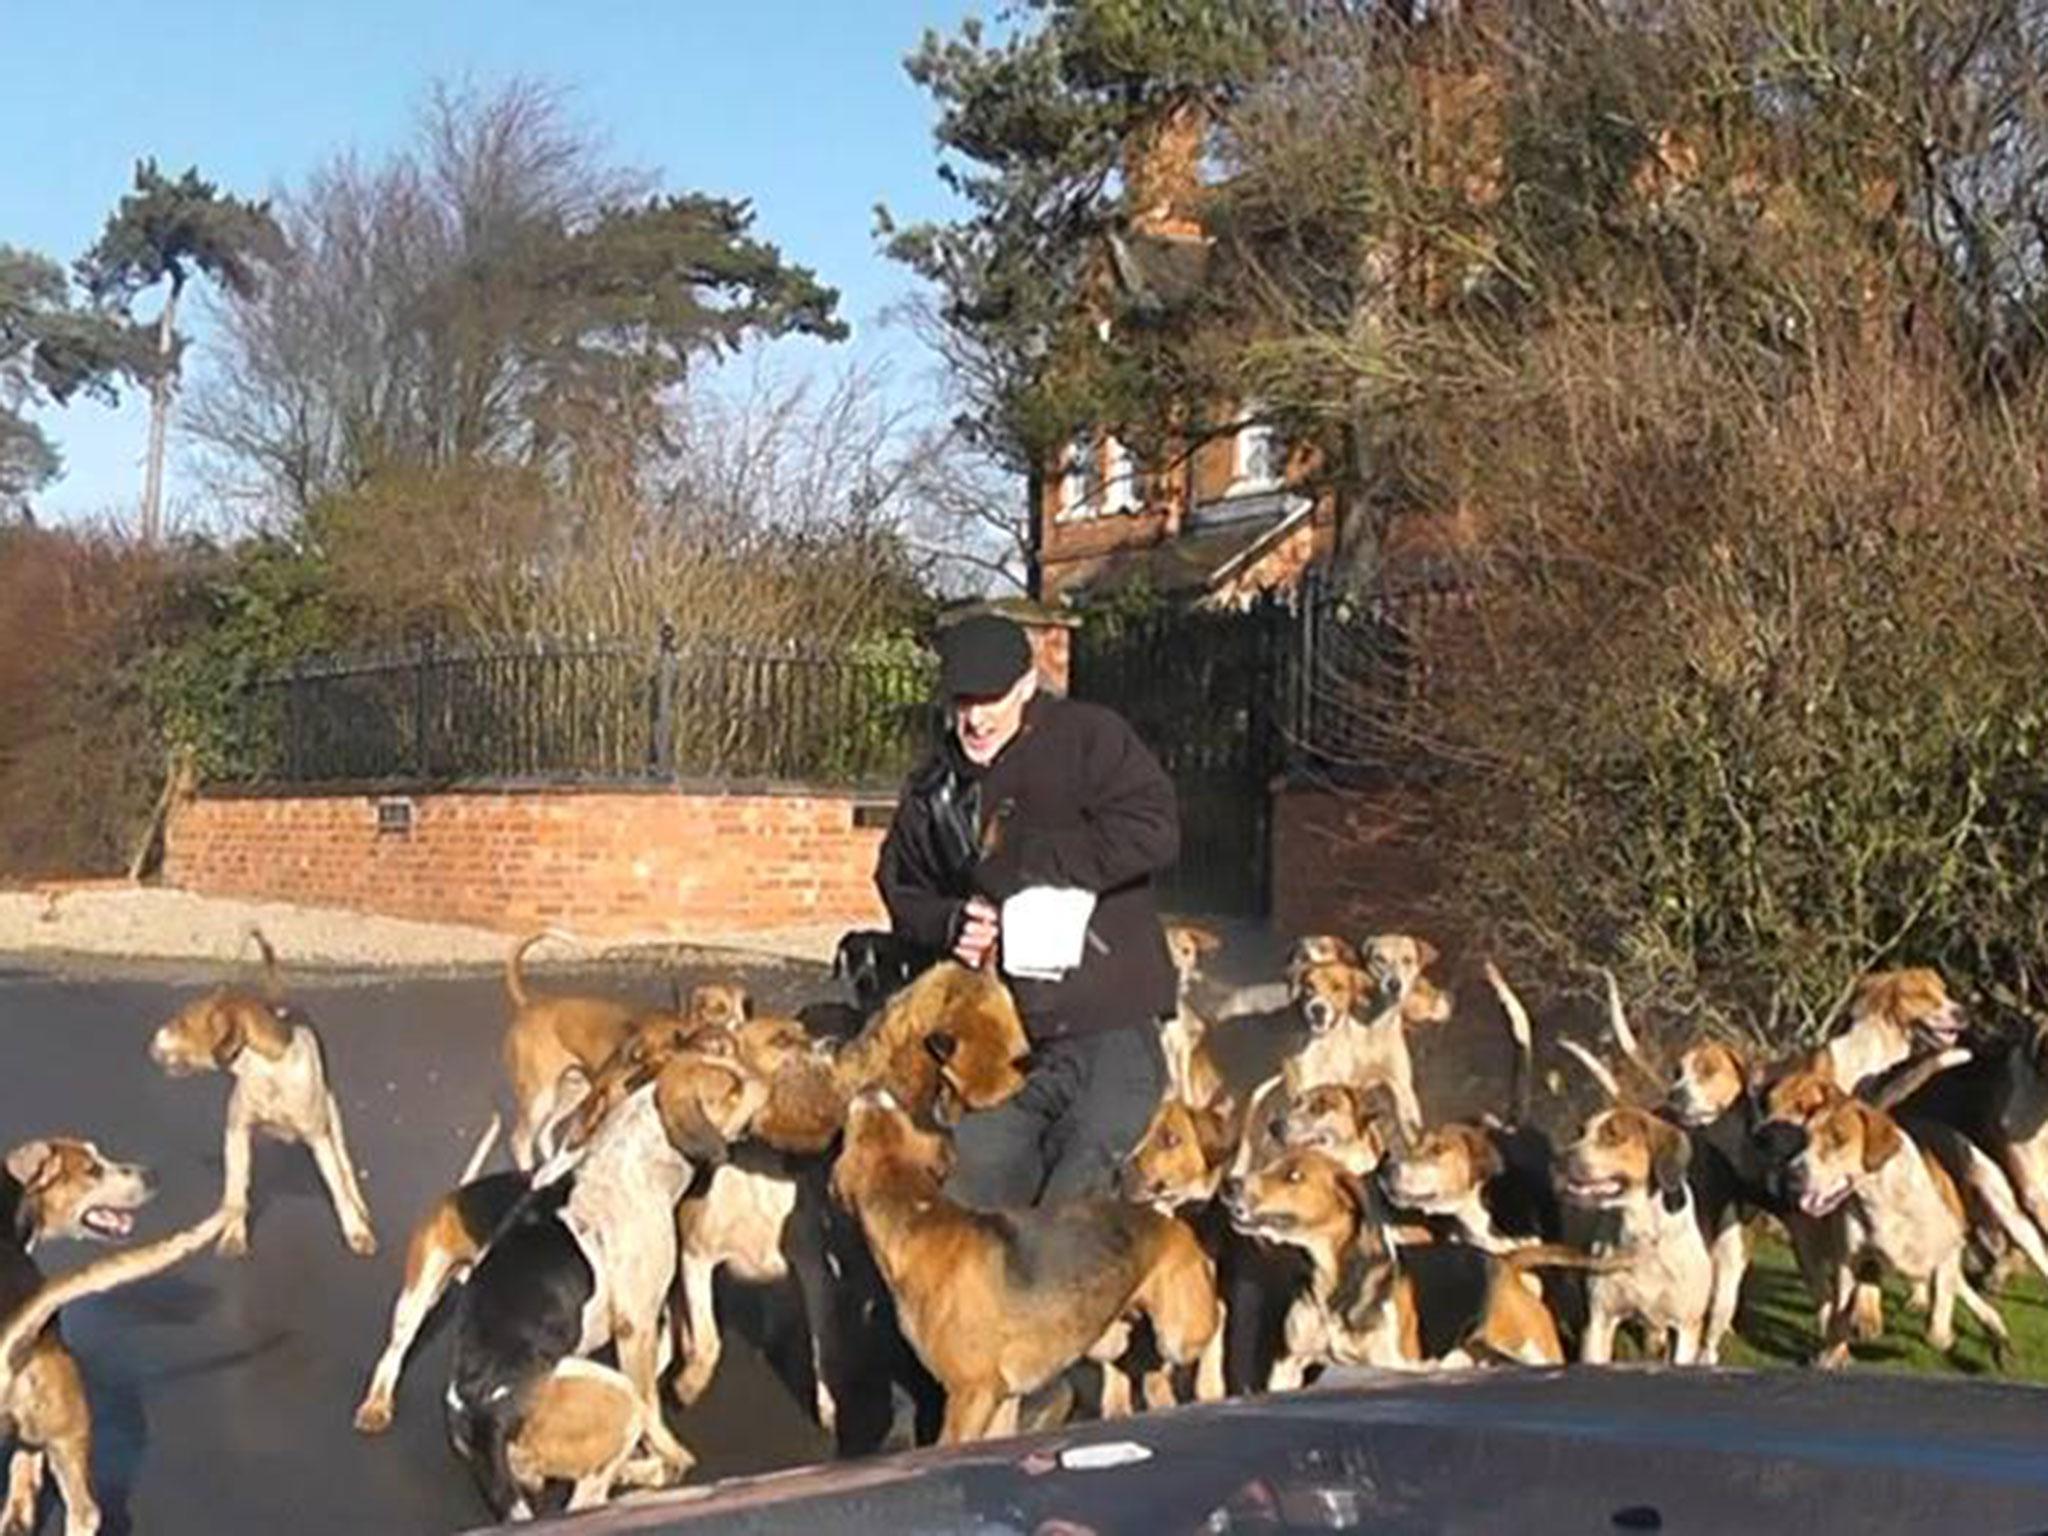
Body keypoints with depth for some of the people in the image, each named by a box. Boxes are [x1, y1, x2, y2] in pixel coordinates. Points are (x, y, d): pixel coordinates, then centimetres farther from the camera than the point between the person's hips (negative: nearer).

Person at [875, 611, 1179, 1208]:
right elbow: (900, 887, 23)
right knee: (972, 1200, 4)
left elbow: (1154, 832, -18)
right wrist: (948, 923, -1)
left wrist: (1025, 861, -15)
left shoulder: (1089, 738, -5)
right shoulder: (935, 789, 12)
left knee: (1073, 1203, -9)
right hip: (997, 1041, 6)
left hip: (1108, 1030, -5)